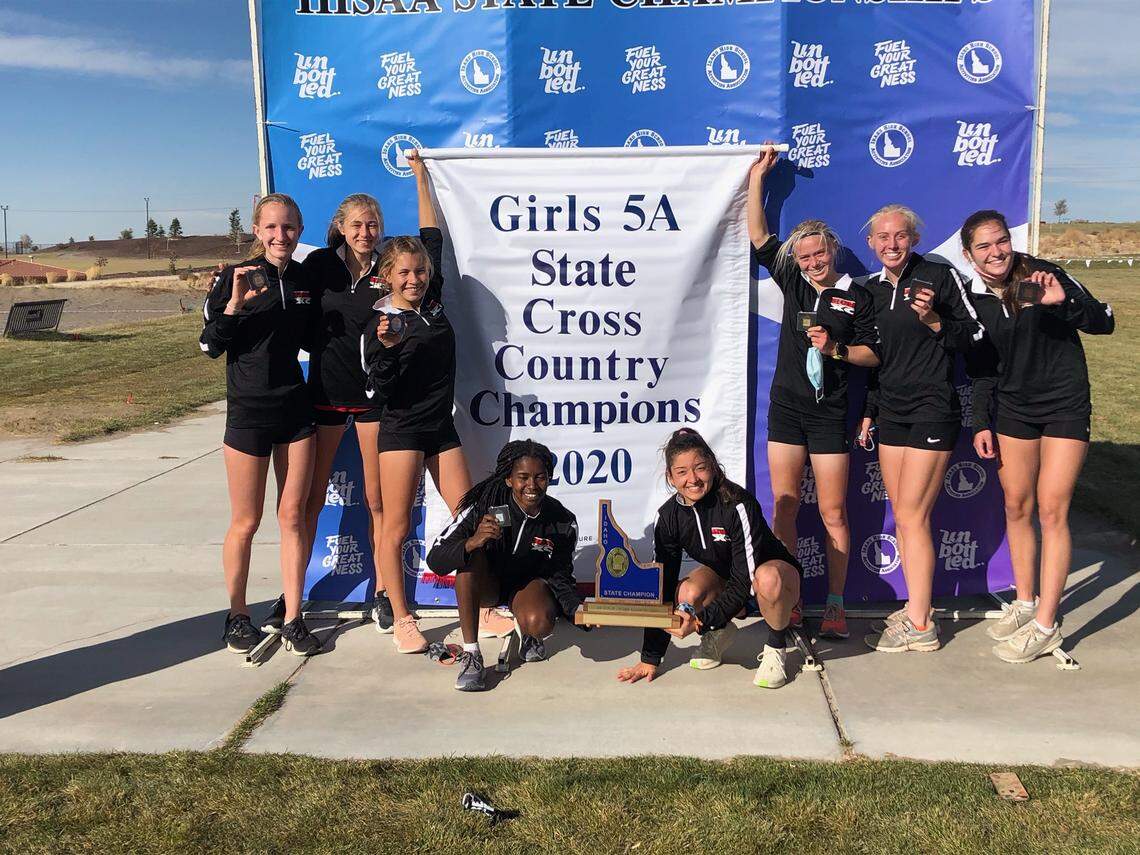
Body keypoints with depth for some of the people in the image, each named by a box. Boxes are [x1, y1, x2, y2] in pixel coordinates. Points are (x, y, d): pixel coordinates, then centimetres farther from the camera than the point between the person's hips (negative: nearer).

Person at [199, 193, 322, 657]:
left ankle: (291, 617, 16)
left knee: (293, 516, 7)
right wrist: (234, 304, -23)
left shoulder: (306, 279, 5)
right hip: (248, 412, -4)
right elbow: (210, 346, -8)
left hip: (297, 410, 4)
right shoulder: (236, 277, -8)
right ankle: (237, 616, 22)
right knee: (245, 521, 5)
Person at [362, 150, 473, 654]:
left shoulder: (433, 303, 6)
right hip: (401, 431, -5)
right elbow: (380, 393, -11)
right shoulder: (379, 325, -7)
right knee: (396, 528, 0)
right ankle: (402, 622, 12)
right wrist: (387, 349, -26)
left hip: (441, 428, 5)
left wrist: (420, 175, 22)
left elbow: (431, 236, 15)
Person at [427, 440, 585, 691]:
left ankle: (530, 635, 8)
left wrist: (579, 610, -25)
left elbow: (559, 576, -5)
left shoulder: (563, 522, -17)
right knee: (470, 552, -34)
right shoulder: (483, 507, -25)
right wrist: (472, 543, -50)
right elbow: (435, 560, -30)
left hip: (531, 583, 0)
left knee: (539, 623, -34)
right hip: (485, 583, 0)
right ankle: (470, 655, -27)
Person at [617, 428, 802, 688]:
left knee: (767, 578, -40)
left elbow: (746, 581, -30)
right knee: (687, 594, -29)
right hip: (723, 575, 4)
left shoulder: (739, 505, -30)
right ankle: (719, 634, 5)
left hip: (771, 569, -4)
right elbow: (662, 584, -11)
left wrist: (703, 620, -38)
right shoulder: (668, 517, -15)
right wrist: (650, 658, -12)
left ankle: (775, 647, -11)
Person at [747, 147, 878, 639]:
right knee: (784, 507, 4)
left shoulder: (857, 297, 2)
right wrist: (757, 176, 7)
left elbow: (872, 354, 3)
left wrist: (835, 348, -14)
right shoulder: (792, 284, 8)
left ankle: (835, 606, 8)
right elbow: (758, 235, 6)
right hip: (786, 408, 3)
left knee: (833, 513, 0)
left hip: (829, 414, -2)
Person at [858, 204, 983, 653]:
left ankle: (919, 626, 0)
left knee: (911, 516, -8)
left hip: (932, 410, -6)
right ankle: (917, 607, 19)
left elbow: (974, 338, -7)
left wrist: (933, 320, -21)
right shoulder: (871, 288, 12)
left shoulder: (940, 276, -5)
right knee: (902, 516, 8)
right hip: (891, 413, 6)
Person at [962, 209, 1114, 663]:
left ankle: (1046, 625, -1)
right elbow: (982, 370, 8)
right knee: (1016, 507, 9)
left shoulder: (1043, 275, -13)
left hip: (1065, 405, -4)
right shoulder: (972, 299, -1)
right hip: (1011, 408, 5)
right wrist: (981, 424, 3)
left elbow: (1104, 323, -14)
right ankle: (1024, 604, 25)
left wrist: (1064, 302, -32)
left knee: (1051, 510, -7)